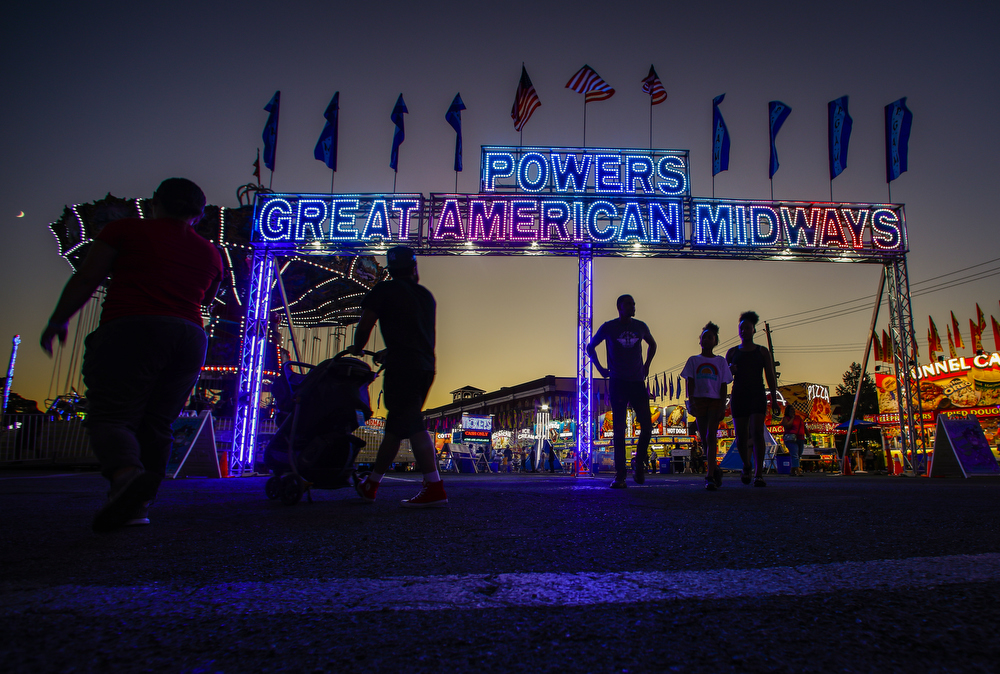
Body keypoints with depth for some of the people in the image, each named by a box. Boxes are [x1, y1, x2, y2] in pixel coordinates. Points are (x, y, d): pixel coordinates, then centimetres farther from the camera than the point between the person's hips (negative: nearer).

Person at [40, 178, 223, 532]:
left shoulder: (127, 229, 10)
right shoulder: (210, 253, 21)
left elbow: (85, 280, 7)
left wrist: (58, 320, 16)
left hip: (130, 330, -4)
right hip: (189, 338, 4)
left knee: (110, 415, -9)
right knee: (156, 424, 8)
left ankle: (127, 474, -37)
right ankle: (138, 503, 3)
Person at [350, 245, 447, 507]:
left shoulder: (384, 290, 3)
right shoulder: (426, 295, 20)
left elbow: (365, 325, 1)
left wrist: (357, 348, 21)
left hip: (402, 365, -7)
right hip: (426, 365, 7)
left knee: (412, 425, -11)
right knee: (395, 425, 13)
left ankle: (434, 488, -17)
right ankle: (371, 483, 24)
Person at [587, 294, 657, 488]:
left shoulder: (640, 326, 8)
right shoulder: (608, 327, 0)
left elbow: (652, 344, 27)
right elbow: (590, 347, 13)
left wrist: (646, 365, 16)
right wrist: (600, 368, 5)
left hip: (638, 383, 3)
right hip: (618, 383, -3)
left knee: (647, 426, -2)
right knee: (619, 429, -3)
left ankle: (640, 466, 19)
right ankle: (620, 474, 1)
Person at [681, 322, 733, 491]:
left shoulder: (721, 361, 10)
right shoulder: (693, 360, 10)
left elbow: (723, 386, 5)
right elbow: (690, 383, 3)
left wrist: (722, 406, -5)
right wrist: (691, 401, -11)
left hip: (715, 401, -1)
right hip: (699, 400, 2)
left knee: (711, 436, -14)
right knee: (704, 438, 4)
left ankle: (710, 476, -17)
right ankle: (715, 469, 23)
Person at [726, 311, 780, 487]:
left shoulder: (762, 351, 9)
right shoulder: (732, 352, 12)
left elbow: (770, 377, 6)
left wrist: (774, 398, -2)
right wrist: (729, 370, -10)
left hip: (757, 396, -1)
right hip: (738, 396, 2)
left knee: (757, 433, -14)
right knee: (741, 437, 2)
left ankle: (759, 474, -11)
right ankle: (747, 466, 28)